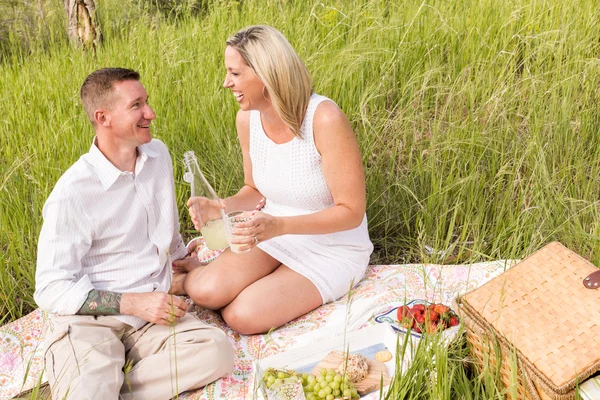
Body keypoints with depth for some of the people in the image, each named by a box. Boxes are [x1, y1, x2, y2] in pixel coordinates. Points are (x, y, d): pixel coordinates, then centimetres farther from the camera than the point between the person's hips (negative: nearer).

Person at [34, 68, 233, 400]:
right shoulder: (71, 194, -13)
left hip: (149, 314, 7)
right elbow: (51, 289, -11)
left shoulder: (158, 154, 6)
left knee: (217, 351, -24)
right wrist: (131, 303, -18)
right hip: (88, 319, -6)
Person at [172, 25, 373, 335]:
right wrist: (219, 206, -11)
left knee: (243, 316, -22)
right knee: (207, 292, -22)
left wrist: (280, 225, -33)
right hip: (275, 233, 4)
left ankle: (195, 275, 8)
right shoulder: (247, 118, -6)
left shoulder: (325, 119, -26)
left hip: (332, 248, -4)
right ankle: (199, 272, 12)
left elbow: (351, 212, -21)